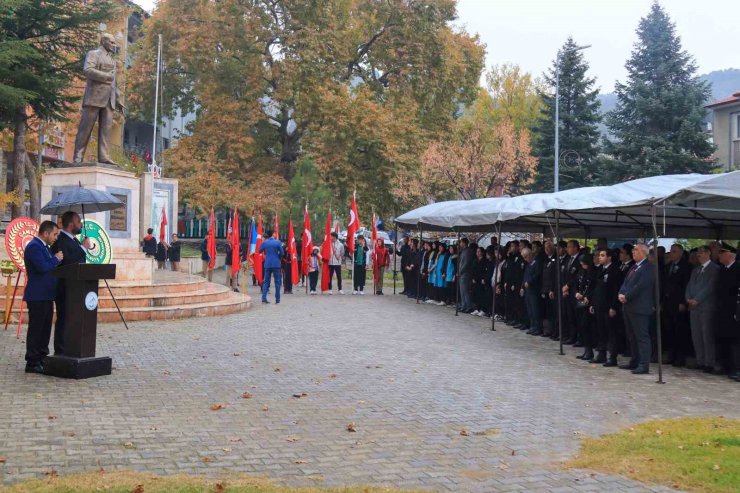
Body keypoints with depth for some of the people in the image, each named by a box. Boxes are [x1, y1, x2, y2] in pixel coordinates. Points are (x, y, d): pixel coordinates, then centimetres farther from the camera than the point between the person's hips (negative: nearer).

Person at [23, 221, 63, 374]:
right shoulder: (34, 246, -14)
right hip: (37, 296, -10)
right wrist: (56, 259, -13)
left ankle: (42, 359, 22)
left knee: (45, 329, 14)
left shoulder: (43, 246, 18)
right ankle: (32, 363, 0)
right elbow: (43, 267, -26)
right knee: (35, 329, -5)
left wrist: (57, 259, 5)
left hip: (46, 296, 10)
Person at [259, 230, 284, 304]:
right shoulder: (278, 242, -7)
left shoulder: (264, 243, 1)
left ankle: (264, 298, -1)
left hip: (267, 264, 2)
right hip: (276, 264, -2)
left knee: (266, 281, 8)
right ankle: (277, 299, 6)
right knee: (277, 282, 6)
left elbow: (260, 251, 14)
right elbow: (282, 253, -4)